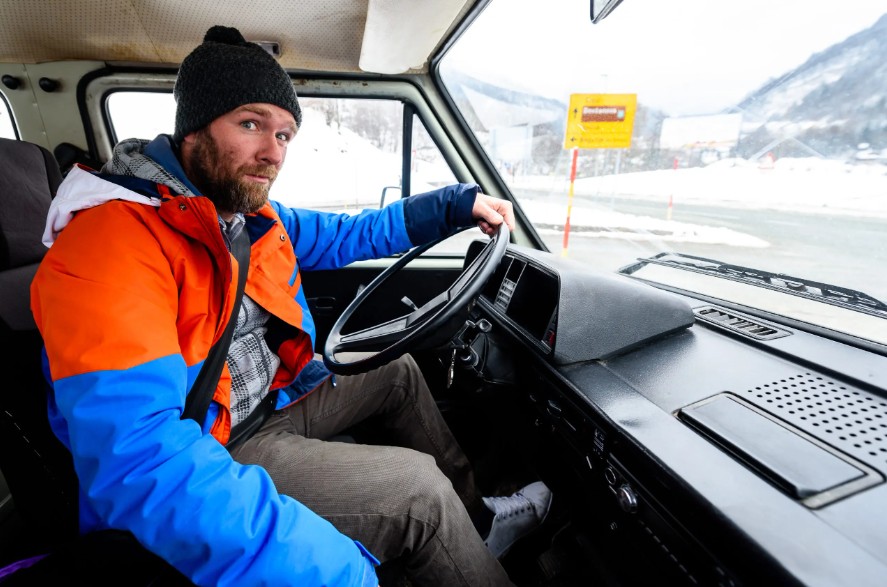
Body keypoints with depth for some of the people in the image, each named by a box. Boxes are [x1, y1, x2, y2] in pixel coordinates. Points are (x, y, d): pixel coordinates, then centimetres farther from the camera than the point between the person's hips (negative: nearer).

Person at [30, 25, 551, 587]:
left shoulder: (251, 214, -1)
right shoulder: (111, 245, -26)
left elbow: (352, 234, 9)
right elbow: (140, 457, -36)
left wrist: (461, 202, 1)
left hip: (270, 403, 9)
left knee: (398, 372, 11)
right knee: (419, 487, -17)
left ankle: (476, 517, 26)